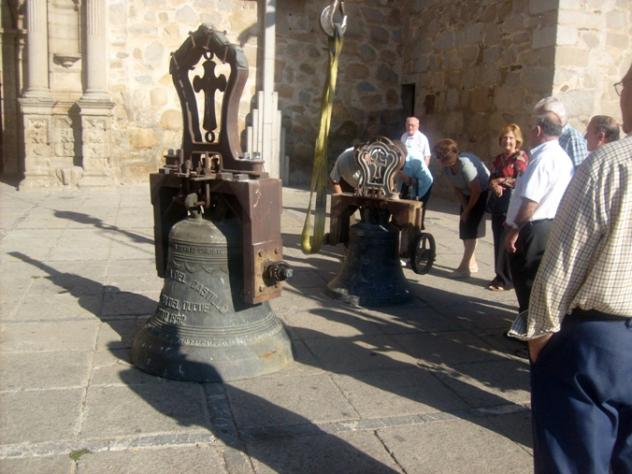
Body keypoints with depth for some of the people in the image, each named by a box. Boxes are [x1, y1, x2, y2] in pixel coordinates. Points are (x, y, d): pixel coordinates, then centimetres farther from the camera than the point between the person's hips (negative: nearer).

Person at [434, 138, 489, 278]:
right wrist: (464, 207, -7)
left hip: (483, 193, -8)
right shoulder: (446, 166, -10)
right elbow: (456, 188, 0)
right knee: (464, 227, 7)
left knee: (470, 227, -11)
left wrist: (468, 210, -16)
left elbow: (476, 190, -27)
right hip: (468, 194, 8)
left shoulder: (465, 164, -33)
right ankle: (471, 263, 19)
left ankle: (465, 266, -7)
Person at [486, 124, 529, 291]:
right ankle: (500, 276, 19)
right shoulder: (498, 158, 16)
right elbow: (492, 179, 15)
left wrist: (500, 181, -7)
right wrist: (494, 185, -8)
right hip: (498, 204, 7)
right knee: (498, 241, 9)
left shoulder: (521, 157, -6)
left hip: (512, 206, -7)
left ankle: (507, 279, 4)